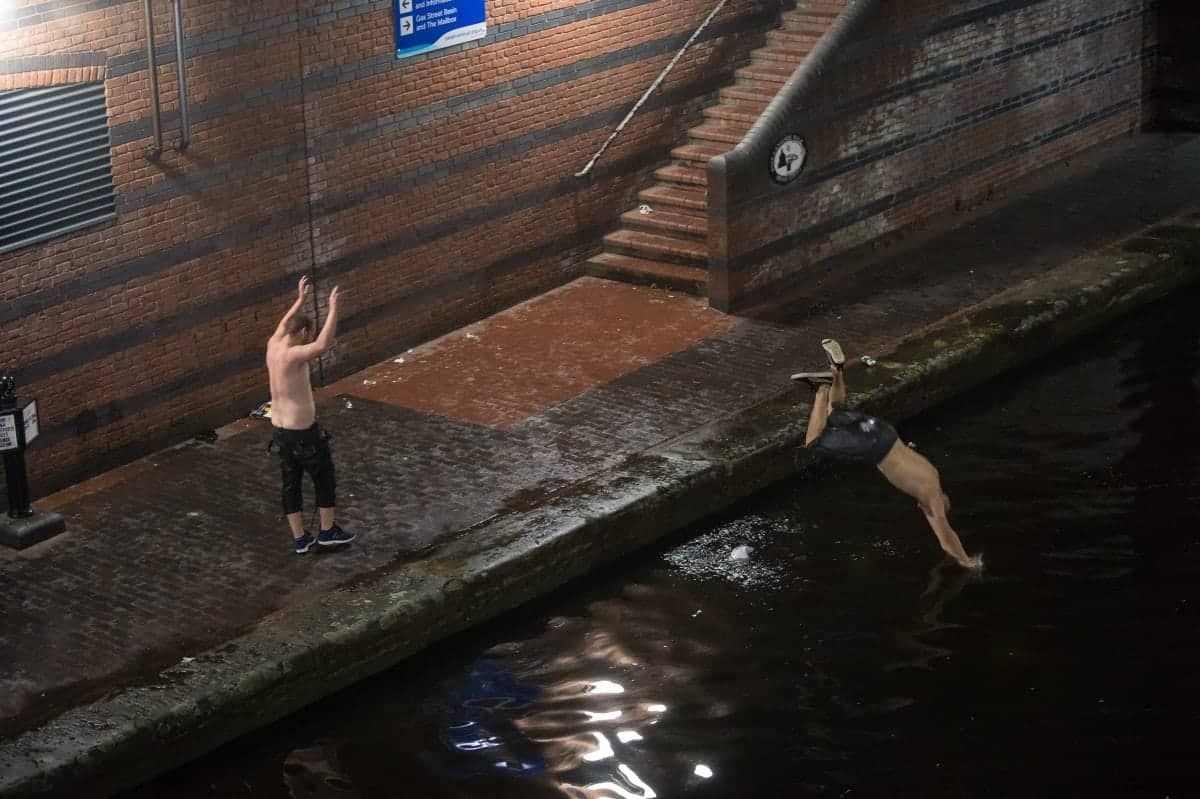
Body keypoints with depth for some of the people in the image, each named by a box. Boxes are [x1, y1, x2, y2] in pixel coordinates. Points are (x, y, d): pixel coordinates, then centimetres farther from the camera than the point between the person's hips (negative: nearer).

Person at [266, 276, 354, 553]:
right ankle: (328, 531, 22)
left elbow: (284, 323, 21)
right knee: (325, 479, 11)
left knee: (291, 484, 14)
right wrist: (333, 309, -35)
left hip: (280, 430, 8)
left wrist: (300, 299, 31)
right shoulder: (293, 355, -25)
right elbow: (323, 344, -41)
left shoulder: (273, 346, 0)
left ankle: (299, 538, 21)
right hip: (303, 433, -8)